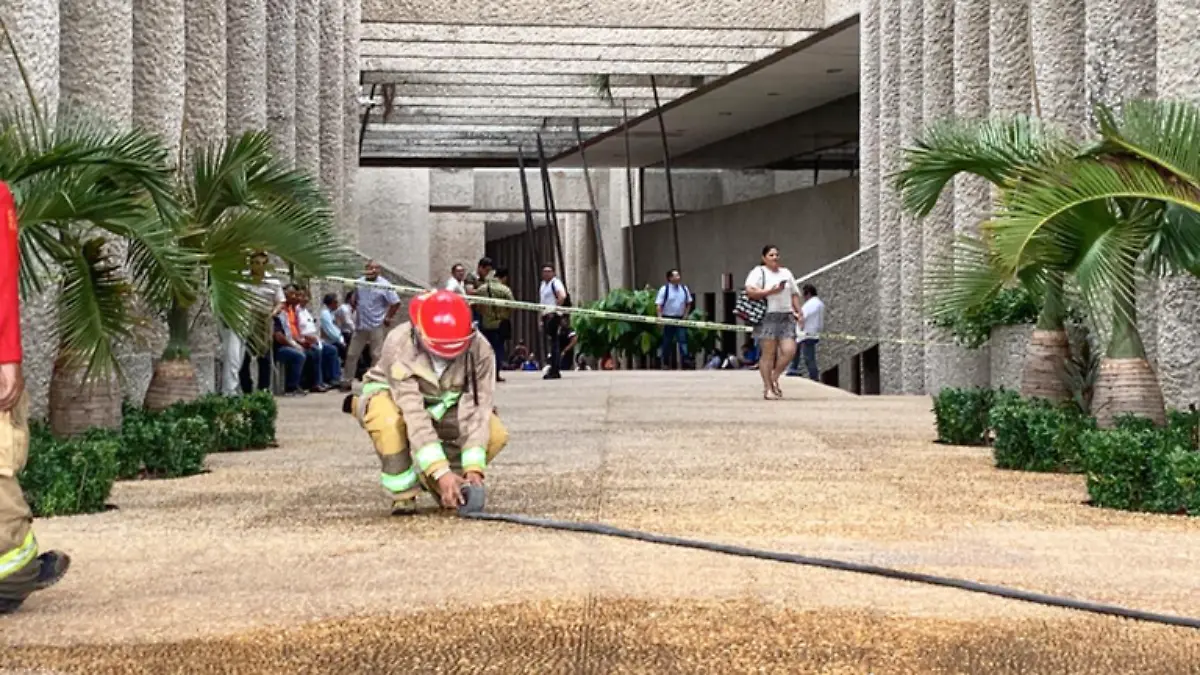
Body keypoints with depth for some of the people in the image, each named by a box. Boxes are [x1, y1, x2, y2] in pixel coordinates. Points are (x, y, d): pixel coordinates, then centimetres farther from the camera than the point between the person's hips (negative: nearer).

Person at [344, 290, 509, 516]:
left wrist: (474, 469, -36)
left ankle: (432, 483, 3)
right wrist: (441, 472, -46)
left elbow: (476, 411, -27)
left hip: (443, 404, 4)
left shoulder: (479, 350, -26)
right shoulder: (399, 346, -36)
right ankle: (403, 495, -17)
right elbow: (413, 415, -41)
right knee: (388, 421, -40)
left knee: (496, 435, -19)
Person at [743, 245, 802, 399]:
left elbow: (794, 294, 23)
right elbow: (750, 291, -12)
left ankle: (774, 378, 13)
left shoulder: (786, 273, 22)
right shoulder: (758, 272, 2)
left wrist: (798, 311, 10)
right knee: (768, 353, -5)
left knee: (789, 350, -8)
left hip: (786, 317, 5)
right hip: (767, 317, -5)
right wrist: (771, 291, -15)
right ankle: (768, 388, 1)